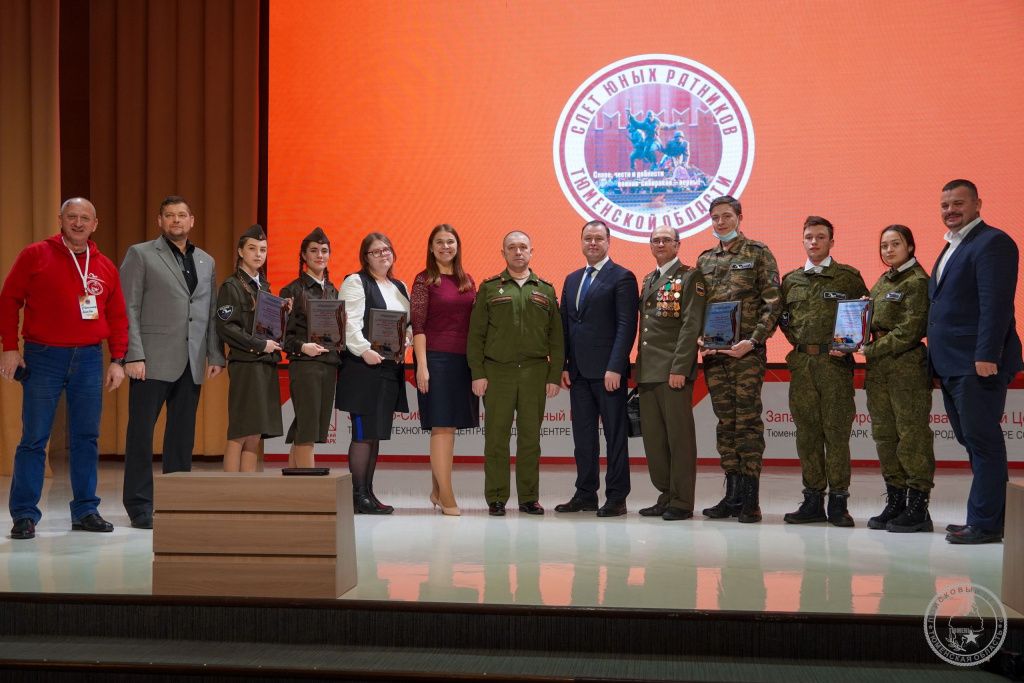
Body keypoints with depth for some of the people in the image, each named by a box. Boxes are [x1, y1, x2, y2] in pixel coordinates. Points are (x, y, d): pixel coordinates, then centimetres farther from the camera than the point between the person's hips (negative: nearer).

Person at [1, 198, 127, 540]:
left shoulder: (106, 267, 10)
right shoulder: (35, 255, 1)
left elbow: (117, 317, 11)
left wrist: (117, 360, 4)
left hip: (89, 359, 3)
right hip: (42, 358, -3)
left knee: (86, 437, 6)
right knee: (34, 438, 0)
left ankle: (85, 511, 15)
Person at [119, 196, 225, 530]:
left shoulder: (206, 261, 17)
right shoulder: (140, 255, 2)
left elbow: (212, 313, 16)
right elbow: (129, 309, -4)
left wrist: (215, 355, 7)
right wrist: (133, 355, -12)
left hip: (191, 363, 5)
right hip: (153, 361, -4)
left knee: (183, 434, 7)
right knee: (141, 432, 0)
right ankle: (139, 505, 7)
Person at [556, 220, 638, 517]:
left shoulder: (622, 278, -4)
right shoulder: (572, 280, 17)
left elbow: (626, 326, -11)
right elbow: (565, 325, 16)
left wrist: (615, 368, -17)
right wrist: (563, 365, 7)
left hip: (607, 371, -7)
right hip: (578, 371, 7)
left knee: (615, 435, 0)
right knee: (583, 436, 10)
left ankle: (616, 498, 5)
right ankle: (585, 494, 17)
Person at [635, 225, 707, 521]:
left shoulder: (689, 277, -3)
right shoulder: (648, 281, 21)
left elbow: (691, 325, -11)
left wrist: (679, 369, -18)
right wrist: (640, 369, 14)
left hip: (673, 371, -7)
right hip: (647, 372, 7)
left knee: (679, 436, -3)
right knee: (653, 438, 8)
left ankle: (682, 502, 3)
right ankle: (666, 497, 17)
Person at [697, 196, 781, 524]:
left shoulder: (758, 253, 1)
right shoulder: (704, 260, 16)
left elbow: (773, 302, -5)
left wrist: (753, 340, -15)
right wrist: (699, 337, 0)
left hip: (747, 352, -5)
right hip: (713, 353, 5)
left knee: (748, 421, -5)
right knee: (725, 423, 8)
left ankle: (750, 499, -1)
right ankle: (732, 494, 14)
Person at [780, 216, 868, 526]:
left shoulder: (849, 276, 4)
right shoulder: (791, 280, 15)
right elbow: (782, 316, 22)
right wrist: (794, 337, 5)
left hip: (835, 362, -4)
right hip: (801, 363, 4)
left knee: (836, 431, -4)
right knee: (807, 431, 5)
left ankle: (838, 502, 2)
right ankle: (813, 500, 12)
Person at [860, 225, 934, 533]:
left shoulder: (917, 282, -7)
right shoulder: (882, 282, 18)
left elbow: (910, 330, -14)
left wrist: (872, 350, -14)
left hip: (907, 365, -8)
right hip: (878, 368, 8)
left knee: (912, 434, -5)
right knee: (884, 434, 9)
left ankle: (918, 507, -1)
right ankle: (894, 502, 16)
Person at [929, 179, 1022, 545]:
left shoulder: (992, 242, -9)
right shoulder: (952, 247, 21)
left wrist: (986, 357, -24)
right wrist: (937, 358, 15)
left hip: (977, 365, -10)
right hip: (952, 365, 10)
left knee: (983, 443, -5)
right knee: (972, 443, 13)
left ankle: (985, 524, -1)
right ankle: (986, 518, 20)